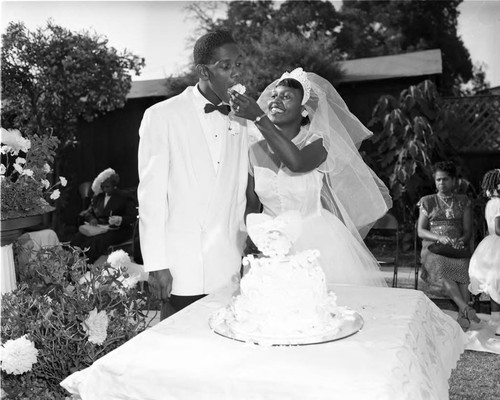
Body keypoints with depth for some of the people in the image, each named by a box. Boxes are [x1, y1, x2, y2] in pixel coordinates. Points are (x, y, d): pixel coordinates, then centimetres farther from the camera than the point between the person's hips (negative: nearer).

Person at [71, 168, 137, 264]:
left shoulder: (125, 197, 1)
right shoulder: (98, 196, 18)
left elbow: (132, 217, -6)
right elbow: (89, 212, 22)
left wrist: (119, 220, -26)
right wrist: (91, 218, -3)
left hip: (118, 231, -5)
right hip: (99, 227, 6)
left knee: (98, 240, -35)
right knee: (78, 237, -23)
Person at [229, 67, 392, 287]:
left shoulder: (317, 142, -6)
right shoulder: (256, 148, 3)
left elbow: (297, 162, -30)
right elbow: (252, 205, 8)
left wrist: (259, 118, -30)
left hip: (318, 244, -2)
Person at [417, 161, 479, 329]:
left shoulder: (463, 201, 16)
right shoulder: (427, 201, 12)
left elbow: (468, 230, 12)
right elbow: (420, 231, 4)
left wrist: (462, 240, -12)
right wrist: (440, 238, -14)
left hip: (457, 249, 1)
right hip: (433, 249, -1)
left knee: (465, 267, -33)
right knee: (441, 268, -36)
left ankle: (462, 316, -42)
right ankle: (465, 308, -46)